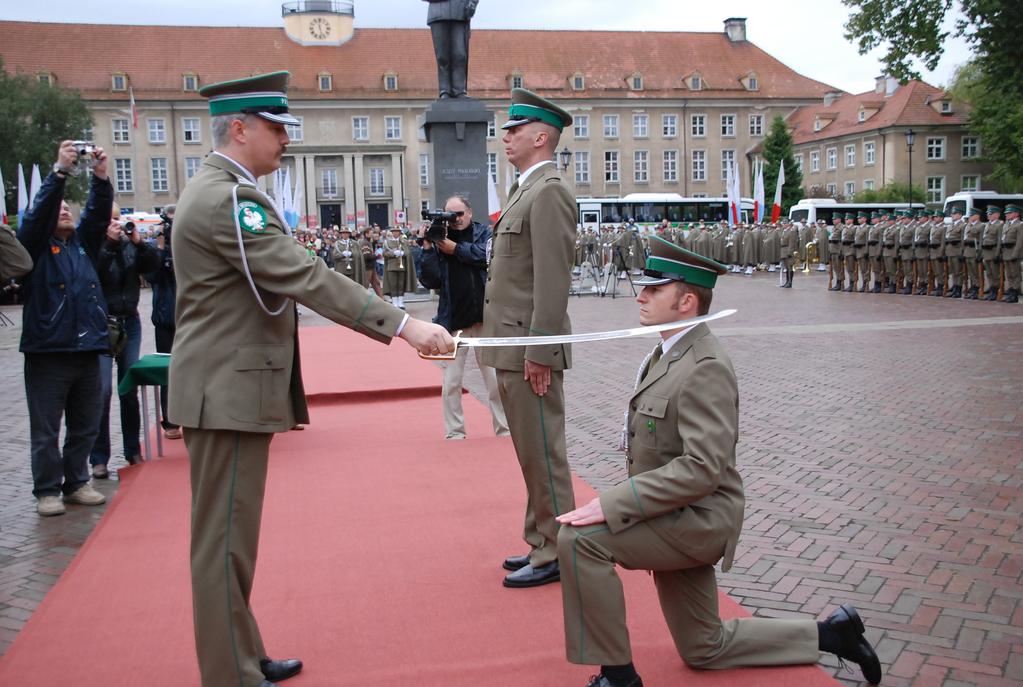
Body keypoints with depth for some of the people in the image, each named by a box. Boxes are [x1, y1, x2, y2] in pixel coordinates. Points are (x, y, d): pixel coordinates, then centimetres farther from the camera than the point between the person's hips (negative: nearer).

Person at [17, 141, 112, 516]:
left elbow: (98, 213, 2)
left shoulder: (83, 243, 15)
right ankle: (47, 491, 11)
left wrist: (101, 178, -12)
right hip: (47, 350, -5)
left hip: (87, 348, 5)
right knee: (46, 430, 1)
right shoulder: (35, 244, 3)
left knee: (85, 427, 12)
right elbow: (39, 210, -13)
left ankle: (76, 484, 24)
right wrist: (60, 171, -21)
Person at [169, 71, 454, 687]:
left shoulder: (222, 191, 15)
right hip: (228, 389, -10)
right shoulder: (226, 198, -19)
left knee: (232, 533, 17)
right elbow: (306, 277, -25)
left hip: (233, 385, 10)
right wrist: (403, 325, -26)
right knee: (225, 537, -1)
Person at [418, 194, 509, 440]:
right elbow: (431, 281, -4)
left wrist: (455, 249, -11)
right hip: (454, 320, 1)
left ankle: (504, 430, 16)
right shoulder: (439, 239, 3)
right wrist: (428, 249, -12)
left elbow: (486, 255, -16)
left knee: (495, 379, 6)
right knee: (452, 382, 5)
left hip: (485, 318, 0)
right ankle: (454, 433, 16)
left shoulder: (484, 233, 5)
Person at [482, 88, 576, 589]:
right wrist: (521, 351, 18)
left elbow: (553, 281, -20)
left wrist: (539, 354, -22)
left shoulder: (549, 192, -13)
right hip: (512, 348, 10)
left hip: (530, 349, -10)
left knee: (542, 453, -2)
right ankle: (540, 543, 27)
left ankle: (554, 555, 9)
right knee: (531, 453, 16)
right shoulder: (527, 191, 18)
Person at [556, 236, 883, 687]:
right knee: (703, 650, 19)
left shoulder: (705, 367, -22)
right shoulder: (666, 354, 8)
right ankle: (829, 634, 31)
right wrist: (619, 505, 13)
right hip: (675, 520, 10)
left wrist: (610, 507, -30)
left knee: (580, 538, -25)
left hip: (697, 520, -10)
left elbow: (702, 468, -30)